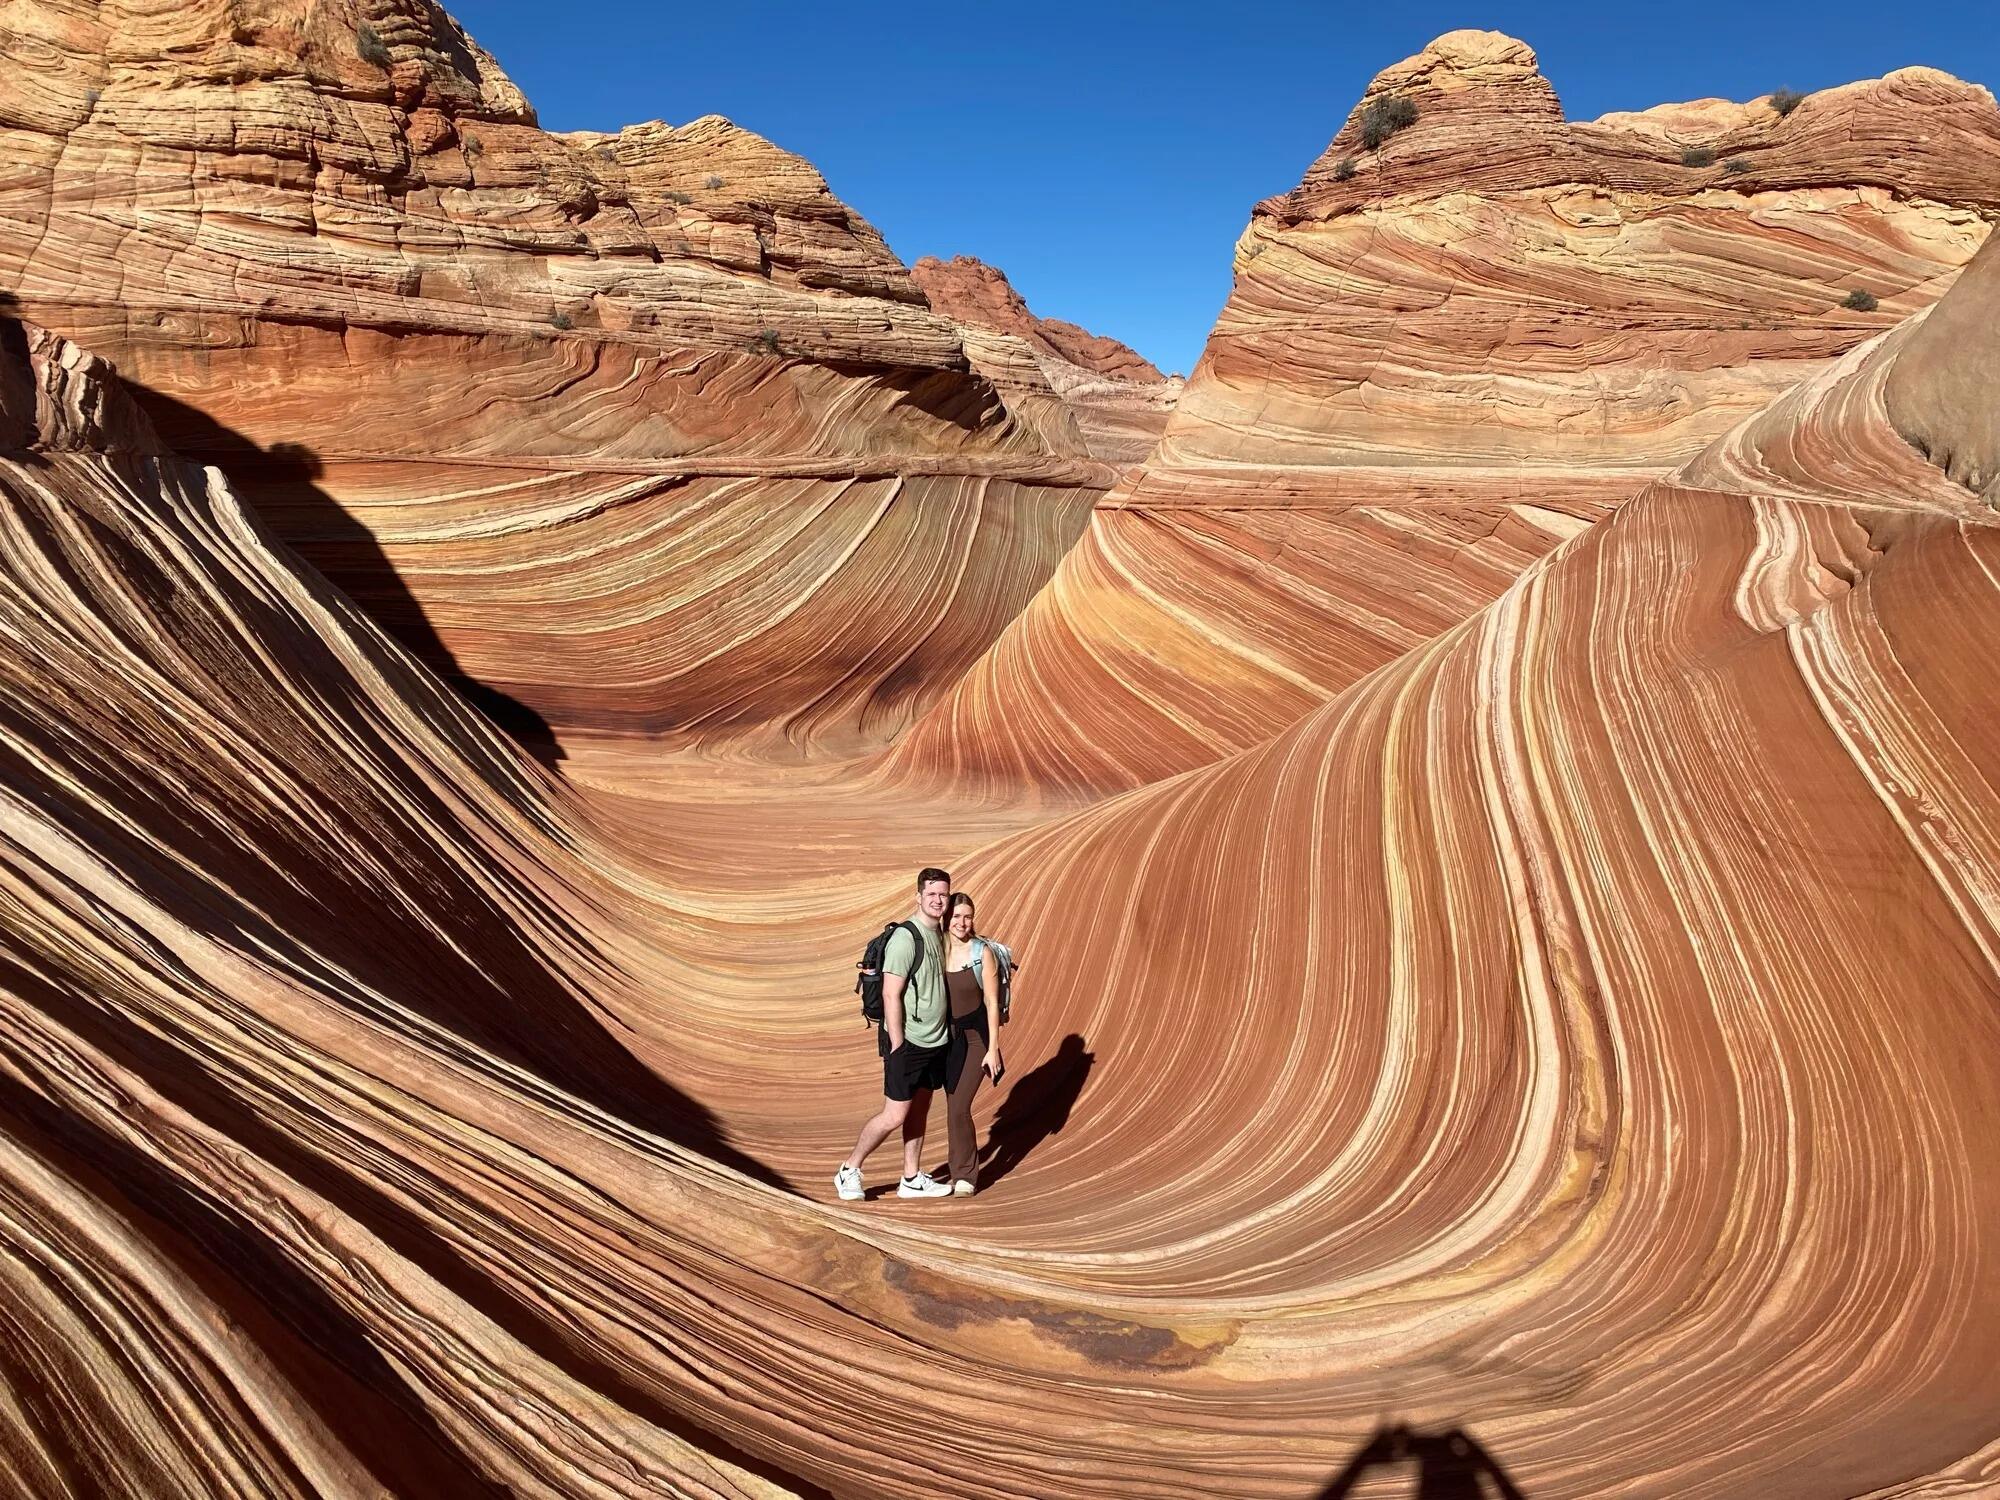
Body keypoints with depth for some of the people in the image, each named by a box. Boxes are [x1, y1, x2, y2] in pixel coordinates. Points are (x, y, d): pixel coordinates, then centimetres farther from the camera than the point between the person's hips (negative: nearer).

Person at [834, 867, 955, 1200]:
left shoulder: (939, 935, 8)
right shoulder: (905, 938, -18)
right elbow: (891, 995, -19)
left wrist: (947, 1034, 11)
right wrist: (897, 1046, -19)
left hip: (936, 1042, 8)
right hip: (908, 1044, -8)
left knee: (920, 1111, 14)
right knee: (894, 1117, -3)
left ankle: (912, 1179, 25)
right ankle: (849, 1172, 13)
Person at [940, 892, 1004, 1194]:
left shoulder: (982, 953, -11)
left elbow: (992, 1002, -9)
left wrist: (993, 1048, -10)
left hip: (975, 1037, -3)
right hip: (946, 1037, 4)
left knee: (958, 1108, -10)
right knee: (954, 1108, 10)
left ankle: (965, 1175, 7)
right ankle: (962, 1170, 28)